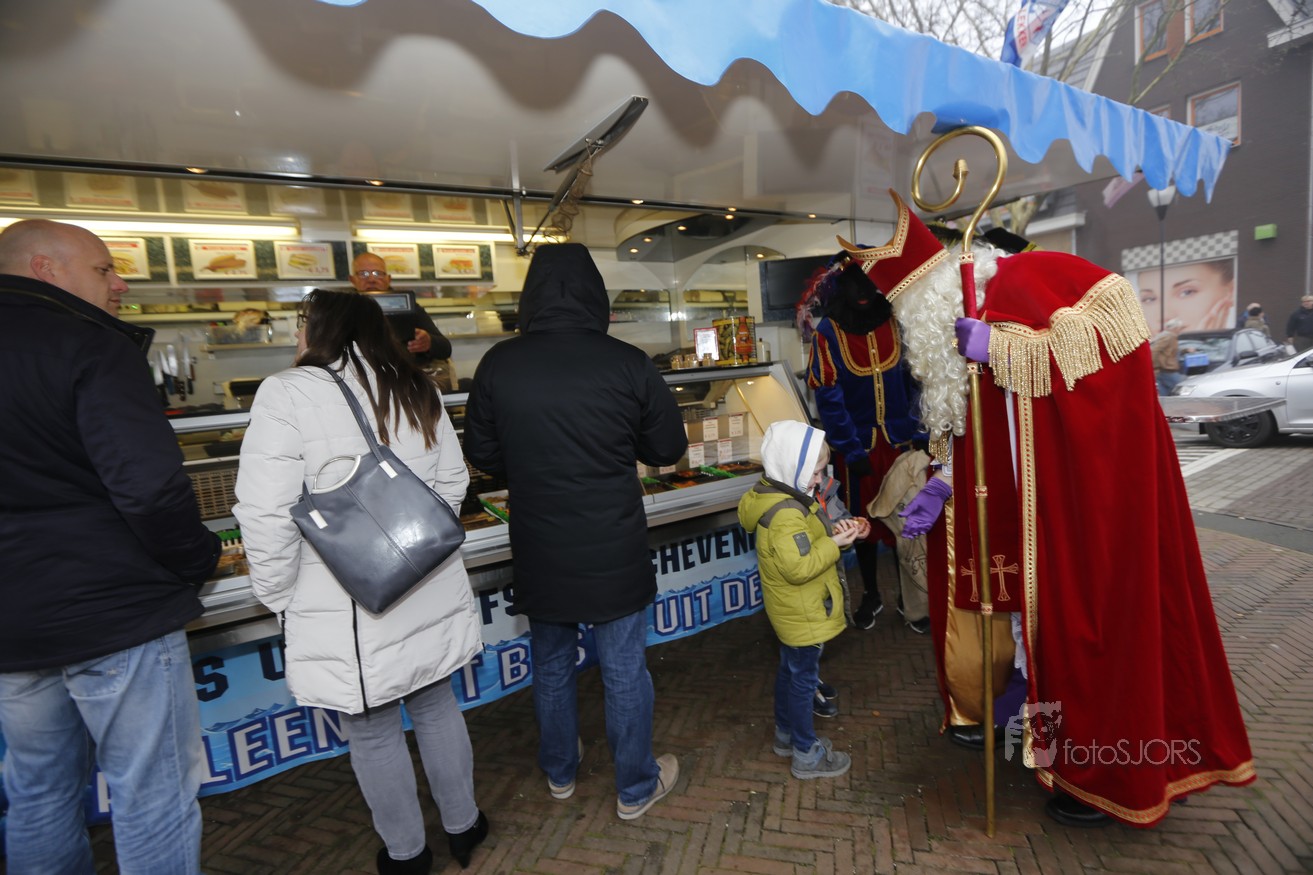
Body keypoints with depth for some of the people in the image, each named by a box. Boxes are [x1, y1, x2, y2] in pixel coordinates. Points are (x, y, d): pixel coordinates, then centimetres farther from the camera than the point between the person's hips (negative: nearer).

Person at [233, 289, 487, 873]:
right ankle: (463, 826, 41)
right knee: (436, 707, 22)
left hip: (352, 610, -5)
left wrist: (278, 596, 0)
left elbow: (266, 515, -15)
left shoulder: (287, 394, -13)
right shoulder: (418, 391, 3)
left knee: (373, 734, 16)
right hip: (431, 593, 5)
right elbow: (452, 482, 8)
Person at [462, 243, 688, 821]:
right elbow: (668, 448, -4)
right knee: (624, 670, 15)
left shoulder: (498, 365, -9)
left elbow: (481, 454, 2)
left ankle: (560, 772, 45)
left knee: (550, 664, 23)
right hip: (614, 551, -2)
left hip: (538, 551, 3)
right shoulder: (626, 363, -15)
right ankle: (637, 787, 35)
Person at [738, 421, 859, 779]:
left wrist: (832, 531, -4)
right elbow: (798, 568, -31)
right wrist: (835, 544, -24)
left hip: (791, 611, 10)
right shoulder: (786, 513, -30)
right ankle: (807, 755, 24)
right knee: (803, 679, 7)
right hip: (803, 615, -10)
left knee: (790, 671, 23)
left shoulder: (780, 498, 2)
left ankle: (786, 733, 42)